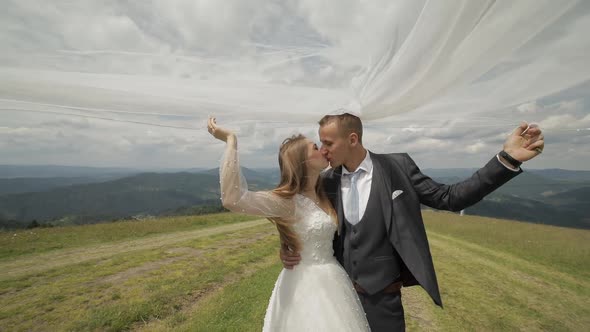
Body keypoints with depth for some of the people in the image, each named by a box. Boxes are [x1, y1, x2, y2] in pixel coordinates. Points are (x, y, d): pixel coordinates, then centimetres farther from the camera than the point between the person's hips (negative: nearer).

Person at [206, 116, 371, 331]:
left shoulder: (324, 194, 3)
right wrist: (231, 141, -31)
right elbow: (233, 200, -33)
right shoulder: (287, 201, -20)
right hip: (307, 283, -7)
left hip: (332, 279, 7)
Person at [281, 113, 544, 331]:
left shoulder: (396, 167, -12)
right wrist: (290, 249, -13)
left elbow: (449, 198, -9)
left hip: (380, 299, -3)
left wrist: (507, 158, -17)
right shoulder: (327, 181, -4)